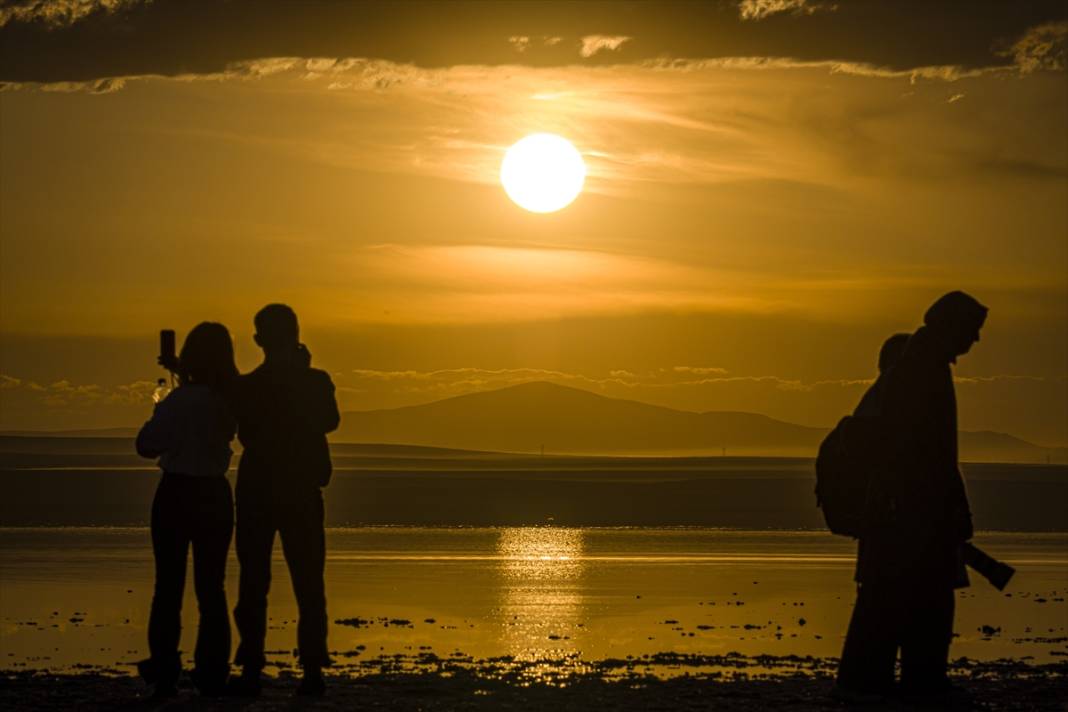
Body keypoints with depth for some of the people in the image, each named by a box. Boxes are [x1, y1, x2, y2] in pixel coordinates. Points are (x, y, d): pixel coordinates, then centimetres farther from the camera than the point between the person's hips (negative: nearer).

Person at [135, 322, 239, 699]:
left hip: (177, 495, -5)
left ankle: (165, 672, 3)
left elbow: (147, 445, -12)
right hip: (215, 495, 5)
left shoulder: (182, 400, -17)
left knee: (169, 586, 4)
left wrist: (157, 415, 5)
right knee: (211, 587, 10)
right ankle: (212, 675, 9)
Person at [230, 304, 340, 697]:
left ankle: (251, 670, -1)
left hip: (257, 491, 0)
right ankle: (312, 669, 1)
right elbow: (330, 421, 11)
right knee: (308, 583, 5)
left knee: (253, 583, 4)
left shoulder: (247, 387, -7)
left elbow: (245, 433, 5)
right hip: (302, 492, 0)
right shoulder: (316, 382, -6)